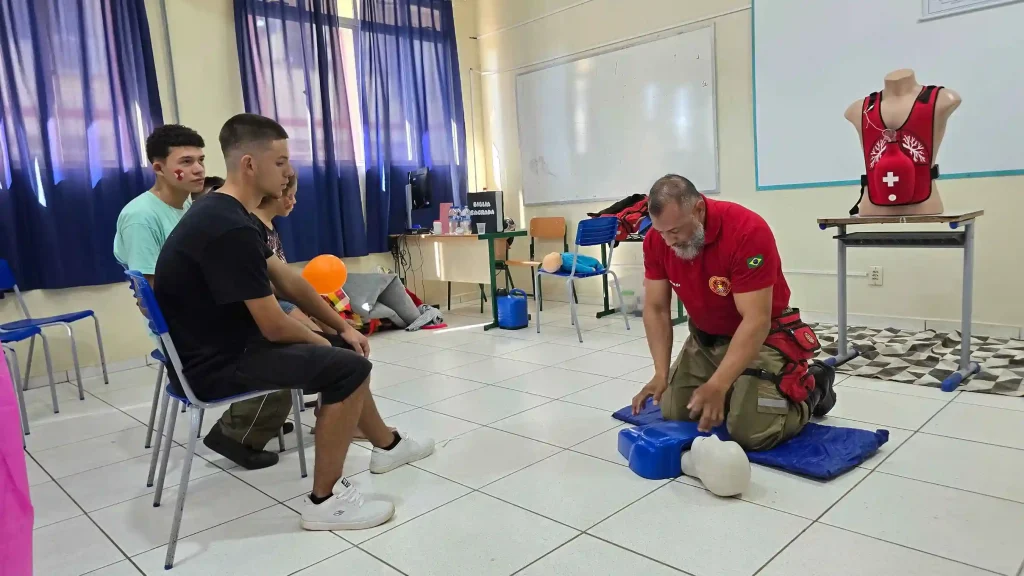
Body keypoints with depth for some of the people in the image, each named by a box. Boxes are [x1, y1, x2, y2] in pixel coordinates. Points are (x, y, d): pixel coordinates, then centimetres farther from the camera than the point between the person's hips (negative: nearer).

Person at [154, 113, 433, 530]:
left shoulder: (226, 213, 7)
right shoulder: (229, 229, -27)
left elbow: (286, 280, 13)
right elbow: (274, 326, -25)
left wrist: (341, 328, 11)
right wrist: (321, 341, -4)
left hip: (228, 341, 10)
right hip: (215, 364, -10)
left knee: (343, 349, 16)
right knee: (346, 367, -19)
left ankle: (386, 445, 33)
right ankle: (325, 500, -6)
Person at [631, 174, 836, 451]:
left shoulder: (748, 231, -32)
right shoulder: (656, 239, -14)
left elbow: (755, 320, -32)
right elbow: (656, 309, -7)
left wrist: (717, 386, -38)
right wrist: (661, 374, -17)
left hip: (761, 336, -5)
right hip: (703, 337, 6)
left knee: (749, 432, -17)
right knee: (672, 414, 2)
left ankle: (812, 390, 12)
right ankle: (734, 389, 27)